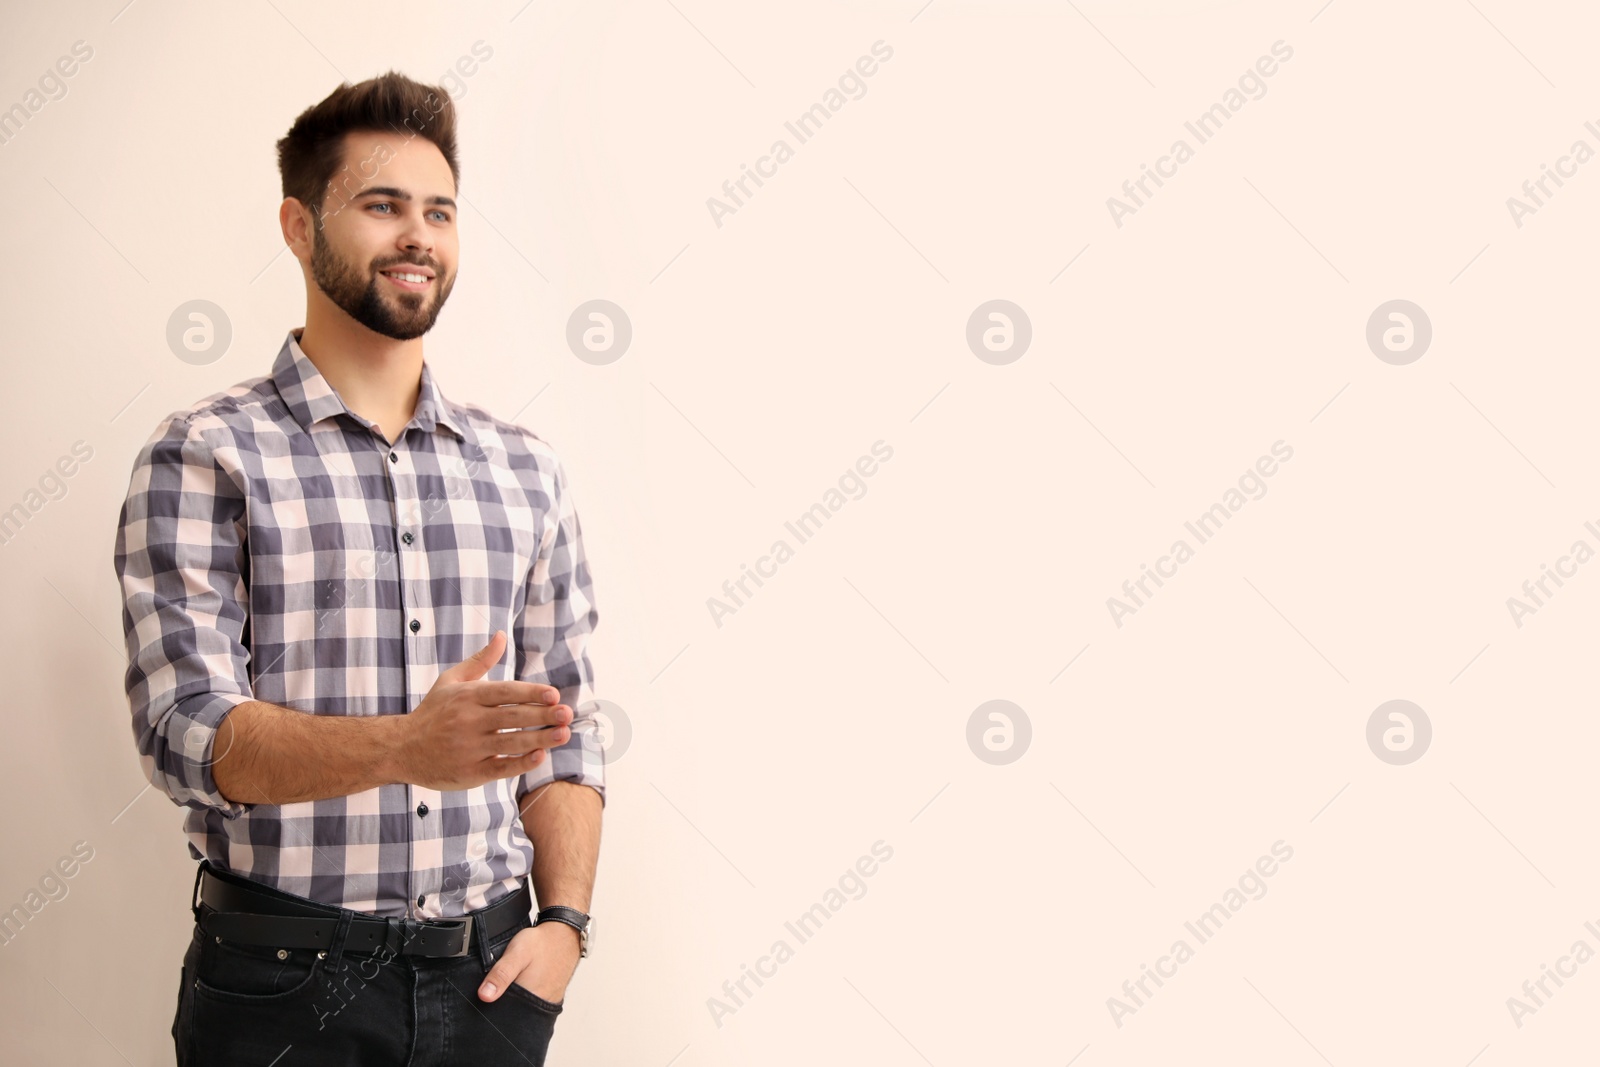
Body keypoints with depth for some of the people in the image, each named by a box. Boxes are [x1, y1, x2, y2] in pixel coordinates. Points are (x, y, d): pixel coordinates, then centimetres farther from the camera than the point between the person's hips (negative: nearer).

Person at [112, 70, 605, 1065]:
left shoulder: (527, 468, 9)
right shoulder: (205, 457, -4)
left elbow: (569, 727, 10)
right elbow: (186, 728, -14)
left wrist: (564, 920, -4)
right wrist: (406, 746, -29)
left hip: (491, 973, 4)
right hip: (285, 983, -3)